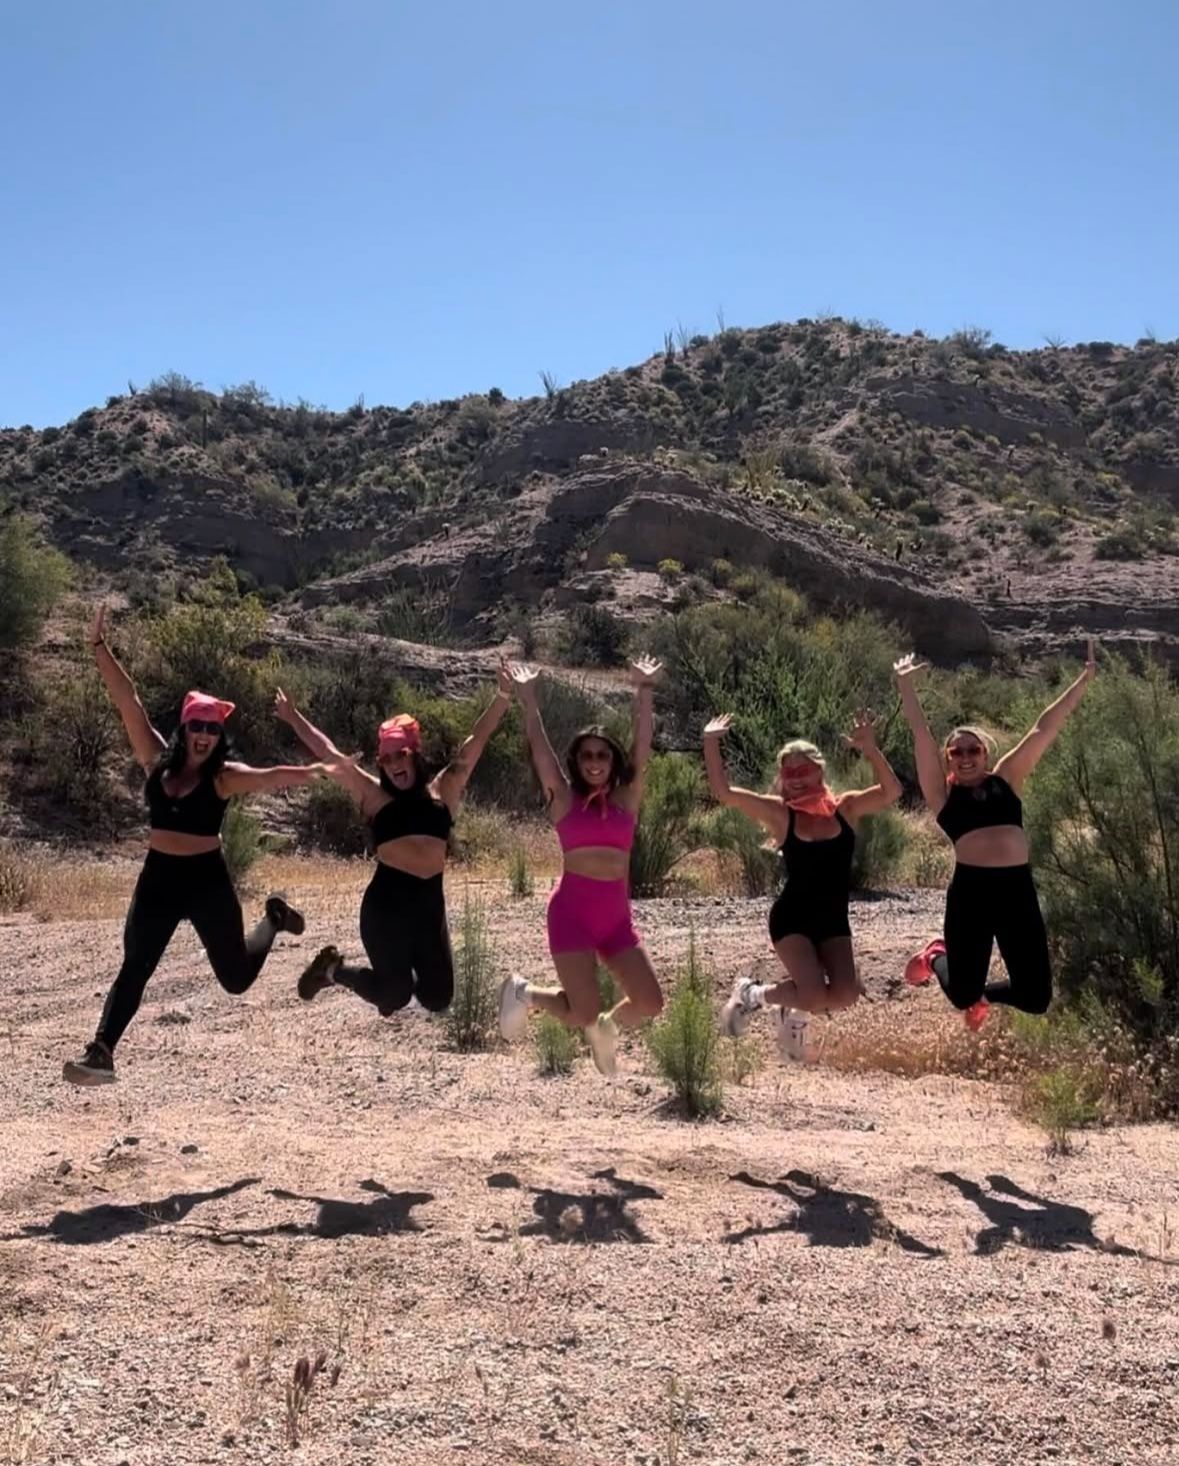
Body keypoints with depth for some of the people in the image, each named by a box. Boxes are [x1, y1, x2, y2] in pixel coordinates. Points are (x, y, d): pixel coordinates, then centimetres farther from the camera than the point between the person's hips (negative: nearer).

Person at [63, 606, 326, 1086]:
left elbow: (270, 777, -26)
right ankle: (100, 1052, 6)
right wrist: (100, 646, -9)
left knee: (236, 976, 12)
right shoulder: (157, 761, -1)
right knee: (134, 967, 2)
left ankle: (272, 919, 40)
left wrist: (312, 771, -45)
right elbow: (128, 701, -4)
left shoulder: (225, 776, -9)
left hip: (207, 879, -2)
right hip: (157, 878, 2)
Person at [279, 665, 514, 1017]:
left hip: (429, 902, 3)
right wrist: (294, 718, 1)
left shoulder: (442, 791, 8)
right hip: (386, 901, -3)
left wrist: (503, 697, -1)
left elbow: (475, 742, 4)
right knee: (395, 994, 0)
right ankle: (334, 968, 27)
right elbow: (329, 755, 3)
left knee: (437, 997, 6)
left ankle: (398, 971, 39)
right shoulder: (375, 796, 4)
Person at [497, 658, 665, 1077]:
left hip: (617, 915, 4)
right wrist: (528, 699, -2)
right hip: (572, 910, -4)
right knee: (583, 1014, -10)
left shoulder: (626, 799, 9)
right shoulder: (564, 799, 3)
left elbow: (642, 745, 5)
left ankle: (607, 1027, 28)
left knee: (650, 1004, -6)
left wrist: (644, 691, 3)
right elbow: (539, 747, 0)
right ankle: (524, 993, 22)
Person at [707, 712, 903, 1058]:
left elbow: (891, 792, -15)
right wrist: (711, 743, -20)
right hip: (792, 918, -3)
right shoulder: (780, 813, -4)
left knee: (845, 995, -11)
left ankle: (791, 1012, 22)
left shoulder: (846, 808, 1)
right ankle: (752, 994, 13)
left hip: (834, 919, 3)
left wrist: (870, 750, -25)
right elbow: (723, 792, -13)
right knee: (815, 996, -18)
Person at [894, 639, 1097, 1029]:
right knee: (962, 994, 1)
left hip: (1018, 890, 3)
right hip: (971, 891, -3)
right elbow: (921, 737, 2)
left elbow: (1043, 730, 11)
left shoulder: (1006, 780, 14)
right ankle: (937, 957, 37)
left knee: (1036, 998, 2)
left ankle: (984, 994, 36)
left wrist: (1083, 681, 12)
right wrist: (906, 688, -2)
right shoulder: (943, 792, 7)